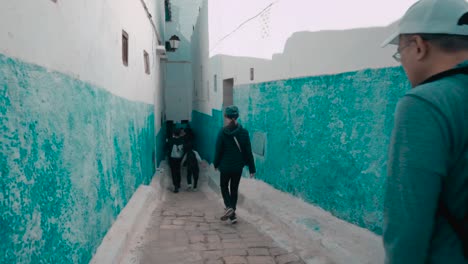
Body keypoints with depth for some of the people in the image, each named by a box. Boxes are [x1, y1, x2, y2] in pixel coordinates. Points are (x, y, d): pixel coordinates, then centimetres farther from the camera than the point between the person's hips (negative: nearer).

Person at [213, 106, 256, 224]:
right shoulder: (244, 132, -6)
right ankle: (232, 214, 21)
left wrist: (216, 164, 8)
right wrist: (252, 168, 2)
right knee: (234, 188, 16)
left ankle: (229, 207, -6)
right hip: (238, 166, 2)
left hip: (225, 166, -2)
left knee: (224, 186, 18)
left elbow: (218, 150, -7)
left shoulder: (223, 132, -12)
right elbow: (248, 151, -4)